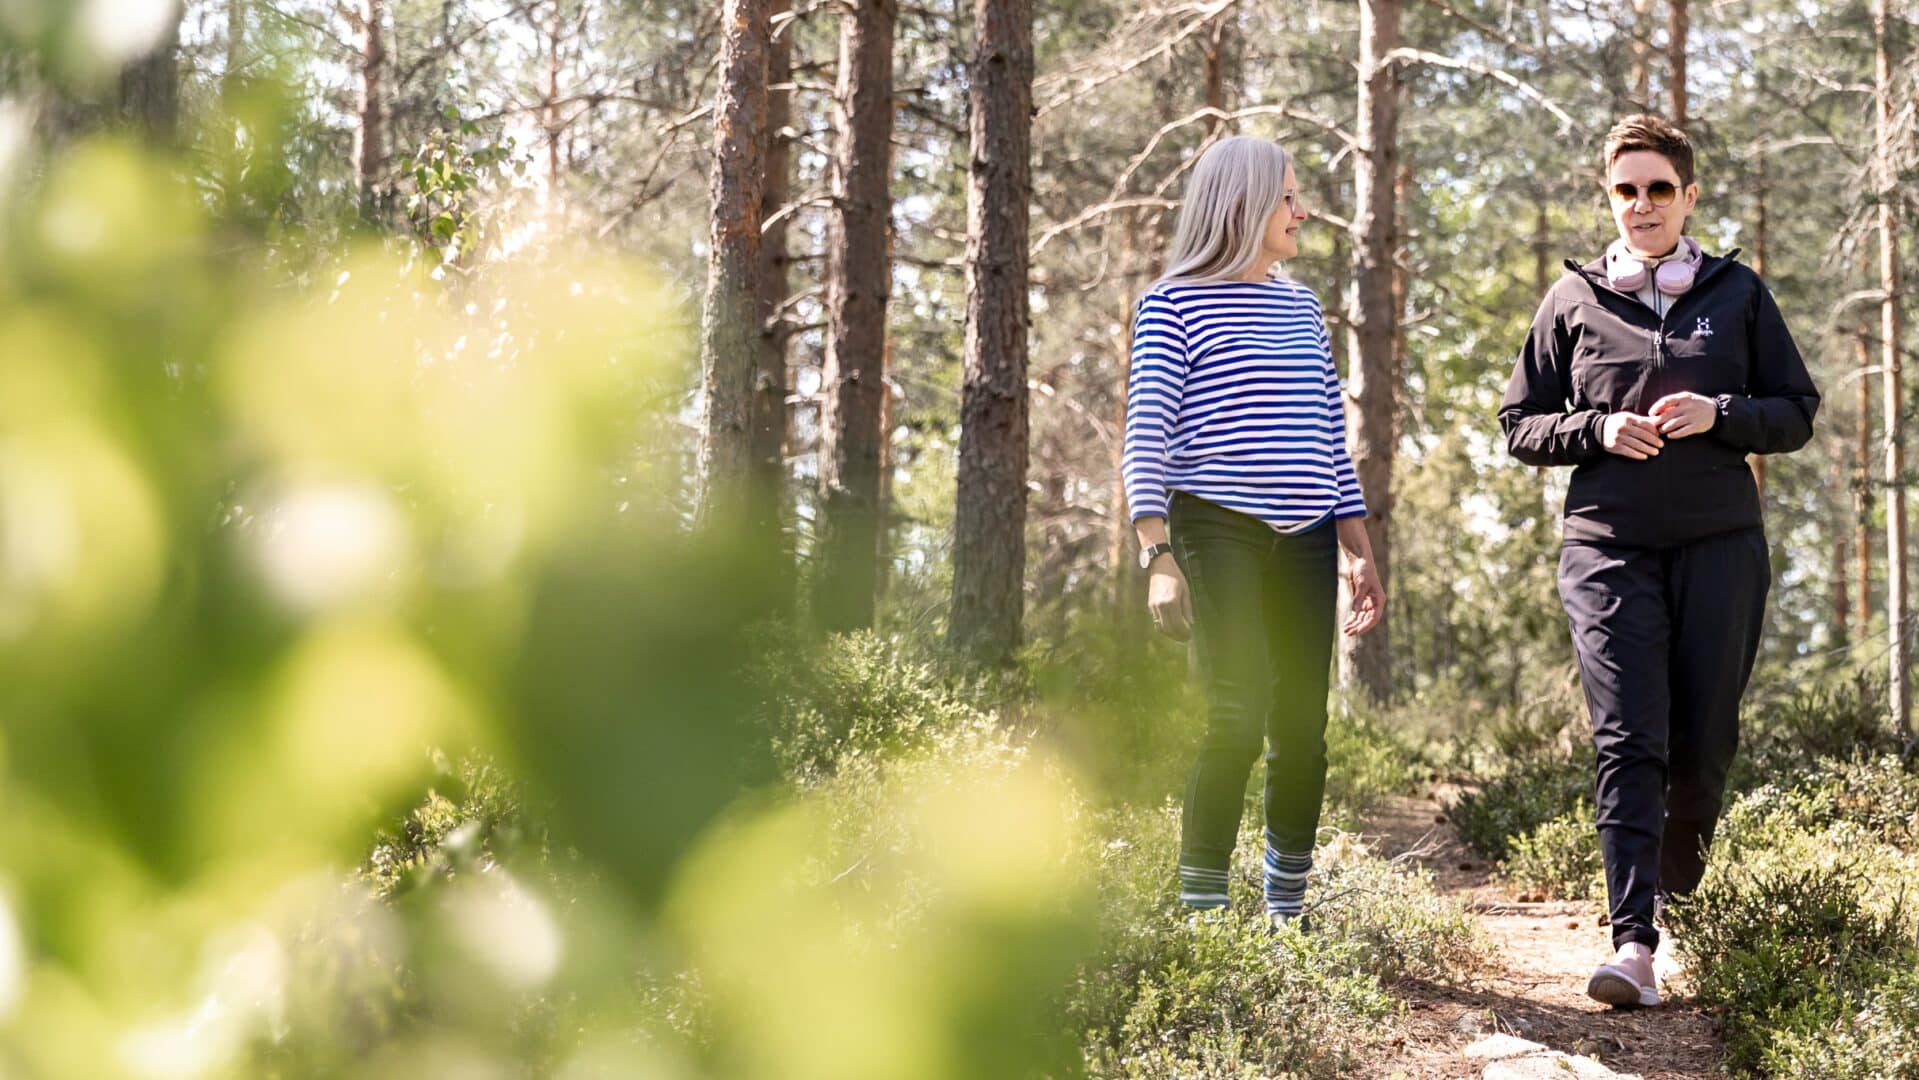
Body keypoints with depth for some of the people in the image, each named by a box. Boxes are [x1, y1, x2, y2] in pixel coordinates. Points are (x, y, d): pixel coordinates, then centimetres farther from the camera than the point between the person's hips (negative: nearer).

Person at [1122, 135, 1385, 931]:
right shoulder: (1176, 304, 1)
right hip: (1219, 530, -6)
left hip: (1303, 538, 6)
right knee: (1239, 719, -16)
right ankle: (1200, 915, -11)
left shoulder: (1301, 308, 19)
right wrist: (1158, 557, -15)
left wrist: (1361, 553, 15)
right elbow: (1146, 441, -5)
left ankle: (1287, 914, 13)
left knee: (1301, 728, 3)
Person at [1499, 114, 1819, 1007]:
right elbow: (1519, 425, 12)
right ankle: (1633, 944, -18)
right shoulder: (1574, 301, 9)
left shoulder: (1737, 294, 9)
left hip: (1721, 545, 1)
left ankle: (1680, 900, 31)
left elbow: (1797, 413, 10)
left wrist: (1719, 415, -10)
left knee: (1703, 746, 5)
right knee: (1627, 742, -12)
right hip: (1610, 547, -1)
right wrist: (1598, 430, -8)